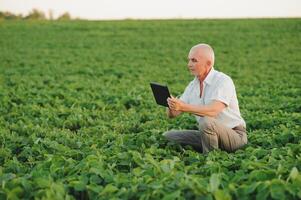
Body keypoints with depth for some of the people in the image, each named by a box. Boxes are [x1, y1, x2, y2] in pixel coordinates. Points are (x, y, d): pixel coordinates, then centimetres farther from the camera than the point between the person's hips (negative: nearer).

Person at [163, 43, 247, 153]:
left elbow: (213, 110, -34)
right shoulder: (193, 85, 4)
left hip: (234, 135, -7)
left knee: (206, 122, -36)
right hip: (210, 134, 7)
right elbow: (172, 114, 1)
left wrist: (183, 107, -43)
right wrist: (171, 105, -23)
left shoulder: (223, 81, -18)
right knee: (168, 135, 0)